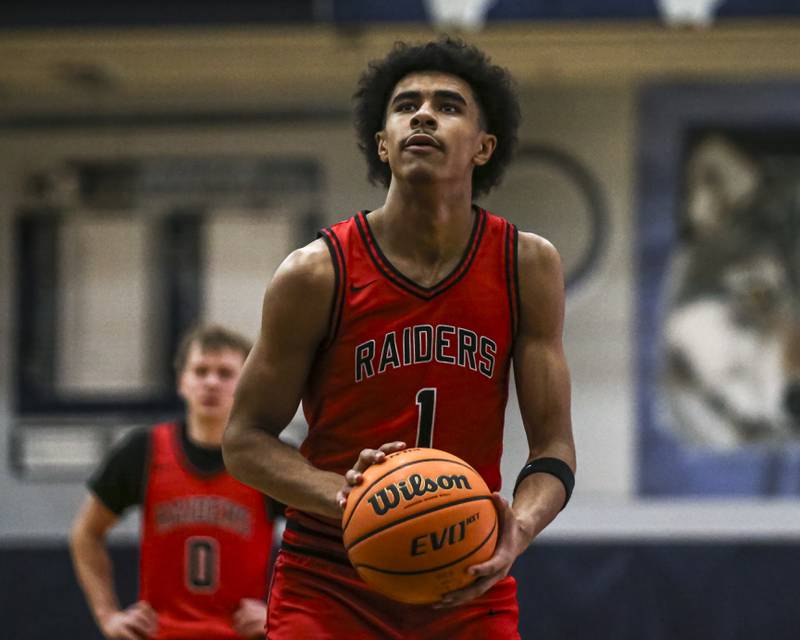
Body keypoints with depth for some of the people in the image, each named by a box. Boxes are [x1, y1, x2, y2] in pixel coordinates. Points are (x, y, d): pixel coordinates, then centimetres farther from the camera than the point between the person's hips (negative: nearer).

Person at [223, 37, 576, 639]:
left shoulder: (527, 266, -2)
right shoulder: (316, 274, -9)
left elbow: (554, 444, -1)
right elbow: (245, 439, -4)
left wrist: (518, 529, -22)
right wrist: (340, 495, -23)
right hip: (329, 586, -2)